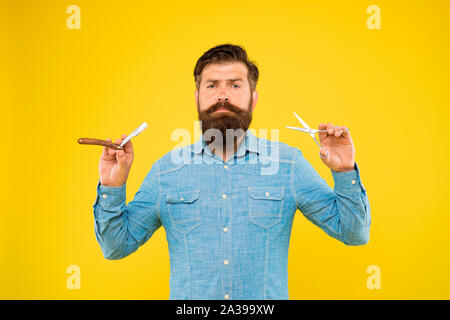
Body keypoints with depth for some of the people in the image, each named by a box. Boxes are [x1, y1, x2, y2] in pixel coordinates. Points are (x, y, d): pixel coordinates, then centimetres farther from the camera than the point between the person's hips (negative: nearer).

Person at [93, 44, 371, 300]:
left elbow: (353, 232, -1)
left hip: (266, 301, 0)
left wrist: (344, 172, -15)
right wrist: (112, 187, -10)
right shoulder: (168, 169, 1)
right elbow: (116, 245, 4)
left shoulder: (288, 162, -2)